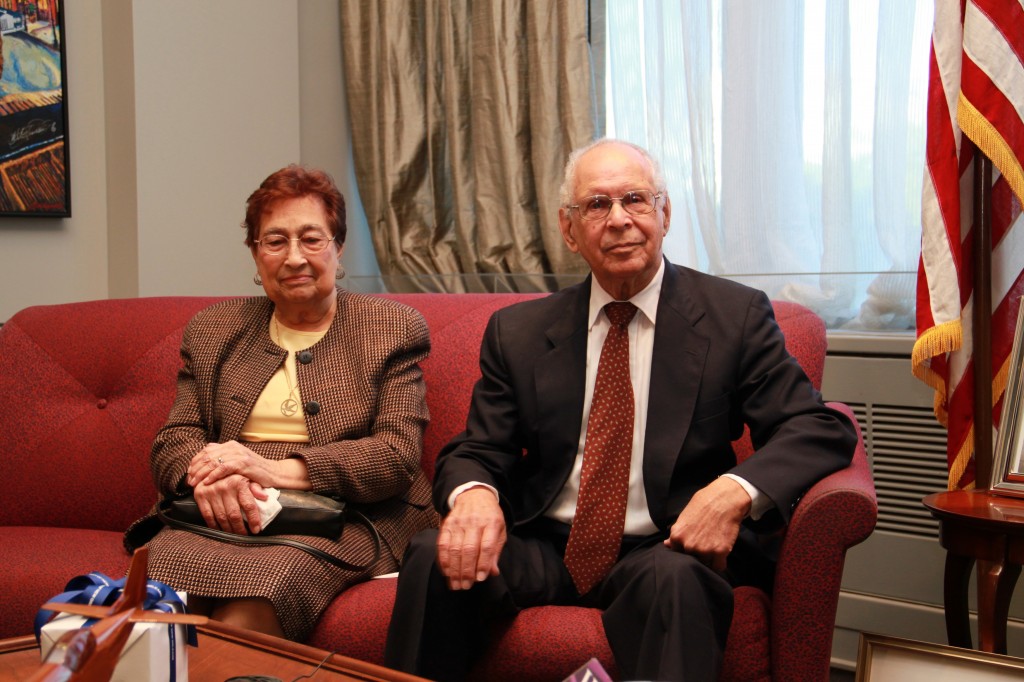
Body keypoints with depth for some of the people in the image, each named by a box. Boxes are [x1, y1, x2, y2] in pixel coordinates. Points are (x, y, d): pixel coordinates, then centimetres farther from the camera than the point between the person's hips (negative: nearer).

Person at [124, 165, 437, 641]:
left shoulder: (394, 329, 9)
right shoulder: (211, 331, 19)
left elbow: (399, 455, -3)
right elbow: (173, 442, 12)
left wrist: (276, 469, -14)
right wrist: (209, 474, -13)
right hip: (225, 518, 3)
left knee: (244, 615, -32)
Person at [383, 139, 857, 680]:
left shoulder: (735, 316, 1)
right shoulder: (518, 332, 9)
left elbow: (820, 429, -4)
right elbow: (477, 451, 7)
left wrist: (738, 489, -25)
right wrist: (474, 493, -20)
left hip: (665, 552, -3)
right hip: (544, 550, 3)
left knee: (674, 577, -37)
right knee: (433, 559, -25)